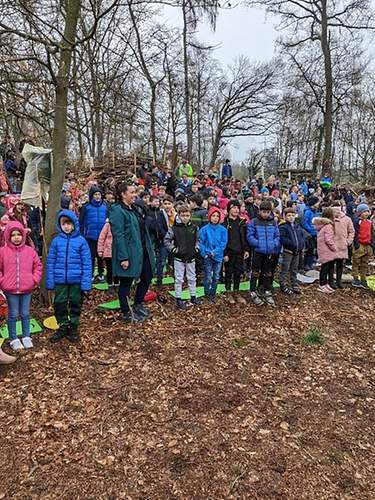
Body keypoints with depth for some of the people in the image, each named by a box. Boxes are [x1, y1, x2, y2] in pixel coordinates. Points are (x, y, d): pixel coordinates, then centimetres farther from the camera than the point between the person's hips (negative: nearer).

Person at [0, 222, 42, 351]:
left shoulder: (30, 251, -1)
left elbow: (38, 266, 7)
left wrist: (35, 280, -2)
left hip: (27, 289, 1)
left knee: (25, 314, 13)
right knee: (13, 315, 9)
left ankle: (26, 337, 27)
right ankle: (13, 339, 22)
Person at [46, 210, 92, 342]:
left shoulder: (81, 240, -6)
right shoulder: (56, 241, -1)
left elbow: (86, 263, -7)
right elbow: (50, 262, 2)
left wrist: (86, 283, -11)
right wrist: (49, 282, -1)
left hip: (76, 280, -1)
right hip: (60, 280, 2)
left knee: (75, 304, 12)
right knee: (59, 304, 9)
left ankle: (74, 327, 29)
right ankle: (63, 326, 29)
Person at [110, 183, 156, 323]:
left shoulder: (136, 208, 14)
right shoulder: (117, 210, -14)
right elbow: (118, 235, -20)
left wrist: (150, 248, 16)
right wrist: (123, 257, -24)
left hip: (143, 252, 9)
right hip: (129, 253, -9)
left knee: (147, 278, 15)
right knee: (126, 283, 5)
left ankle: (138, 305, 35)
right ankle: (127, 313, 19)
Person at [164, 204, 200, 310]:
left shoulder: (194, 228, 1)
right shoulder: (174, 228, -10)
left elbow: (197, 240, 15)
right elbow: (166, 240, -5)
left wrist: (196, 249, 2)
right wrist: (174, 250, -13)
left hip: (191, 258, 4)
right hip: (179, 258, -3)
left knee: (192, 278, 13)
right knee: (179, 279, 3)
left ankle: (193, 297, 27)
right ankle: (178, 299, 12)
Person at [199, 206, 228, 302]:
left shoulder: (223, 230, -2)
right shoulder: (204, 229, -6)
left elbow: (223, 243, -5)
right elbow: (201, 243, -5)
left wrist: (215, 252, -15)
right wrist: (205, 253, -15)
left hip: (218, 256, 2)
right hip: (207, 257, -2)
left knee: (216, 277, 11)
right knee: (208, 277, 3)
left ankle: (213, 294, 26)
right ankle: (207, 294, 17)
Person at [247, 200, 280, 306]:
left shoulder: (273, 222, 6)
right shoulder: (254, 222, -5)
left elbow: (277, 236, 8)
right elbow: (250, 236, -7)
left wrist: (274, 244, -8)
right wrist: (258, 243, -17)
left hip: (270, 252, 4)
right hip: (258, 252, -4)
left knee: (268, 273, 15)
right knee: (255, 273, 3)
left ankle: (267, 293, 26)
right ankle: (253, 293, 13)